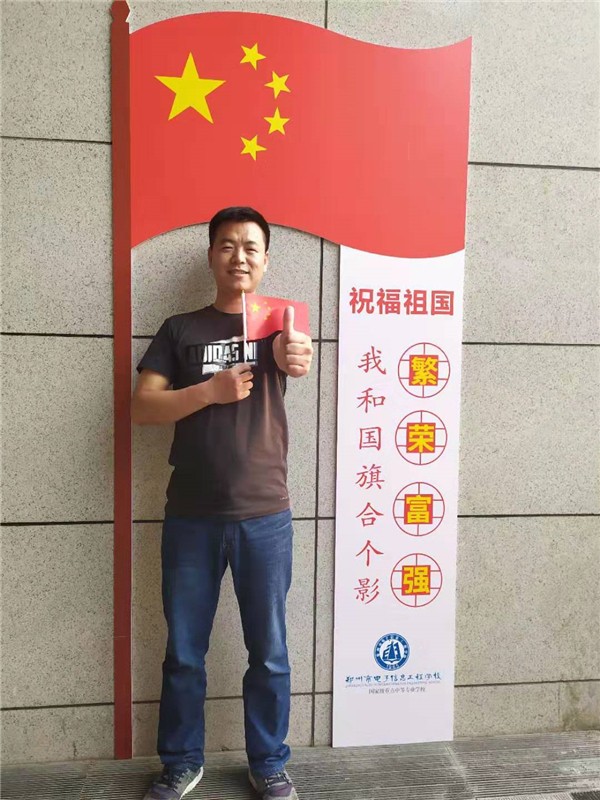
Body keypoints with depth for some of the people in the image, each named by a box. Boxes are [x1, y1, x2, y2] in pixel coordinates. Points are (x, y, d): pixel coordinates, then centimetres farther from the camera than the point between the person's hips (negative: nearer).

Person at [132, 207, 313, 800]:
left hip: (264, 516, 0)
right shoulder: (180, 330, 5)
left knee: (268, 652, 12)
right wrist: (211, 390, -17)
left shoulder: (279, 323, 4)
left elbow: (297, 360, -19)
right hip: (190, 517, 1)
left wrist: (295, 356, -42)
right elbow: (141, 408, -4)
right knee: (183, 652, 14)